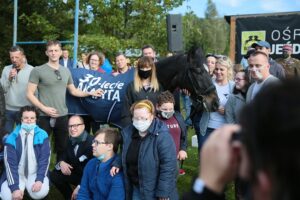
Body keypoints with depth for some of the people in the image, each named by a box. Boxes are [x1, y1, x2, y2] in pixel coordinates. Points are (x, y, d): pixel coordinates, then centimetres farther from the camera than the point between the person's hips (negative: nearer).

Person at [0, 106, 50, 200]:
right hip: (17, 174, 0)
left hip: (35, 173, 0)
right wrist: (15, 188, -21)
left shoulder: (42, 136, -5)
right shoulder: (12, 138, -7)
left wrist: (39, 180, -21)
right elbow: (10, 163, -11)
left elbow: (44, 159, -8)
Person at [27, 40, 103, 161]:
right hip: (45, 116, -4)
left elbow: (73, 91, 19)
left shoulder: (66, 71, 9)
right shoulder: (38, 71, -6)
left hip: (62, 116, 5)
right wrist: (44, 108, -16)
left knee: (62, 147, 15)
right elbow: (30, 94, -8)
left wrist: (90, 93, 9)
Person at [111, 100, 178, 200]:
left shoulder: (162, 136, -20)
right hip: (135, 188, 6)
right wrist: (118, 163, 1)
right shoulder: (128, 132, 1)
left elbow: (168, 167, -21)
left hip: (154, 191, -6)